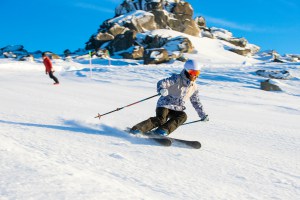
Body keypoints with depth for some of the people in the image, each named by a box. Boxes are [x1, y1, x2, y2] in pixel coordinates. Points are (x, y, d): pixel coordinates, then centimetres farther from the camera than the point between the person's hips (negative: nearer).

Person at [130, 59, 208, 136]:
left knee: (183, 116, -27)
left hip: (176, 109, 5)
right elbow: (161, 83, -20)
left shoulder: (194, 87, 10)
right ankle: (137, 129, -26)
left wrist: (203, 115, 20)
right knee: (161, 119, -29)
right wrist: (162, 89, -43)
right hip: (165, 104, -5)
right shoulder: (177, 79, -9)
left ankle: (163, 130, -35)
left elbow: (196, 102, 22)